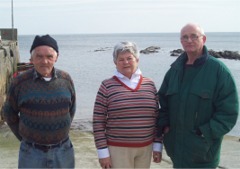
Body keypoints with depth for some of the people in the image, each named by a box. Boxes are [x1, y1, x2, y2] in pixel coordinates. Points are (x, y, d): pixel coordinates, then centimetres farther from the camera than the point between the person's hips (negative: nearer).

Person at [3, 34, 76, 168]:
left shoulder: (66, 80, -1)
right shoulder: (20, 82, -8)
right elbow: (10, 114, 5)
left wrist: (62, 133, 10)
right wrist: (23, 137, 3)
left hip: (63, 151, 2)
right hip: (31, 152, -2)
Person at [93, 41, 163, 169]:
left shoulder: (149, 84, 5)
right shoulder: (107, 86, -5)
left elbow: (156, 117, 9)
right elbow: (98, 121, -5)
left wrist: (157, 145, 6)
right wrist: (103, 151, -8)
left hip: (145, 148, 3)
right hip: (118, 149, -3)